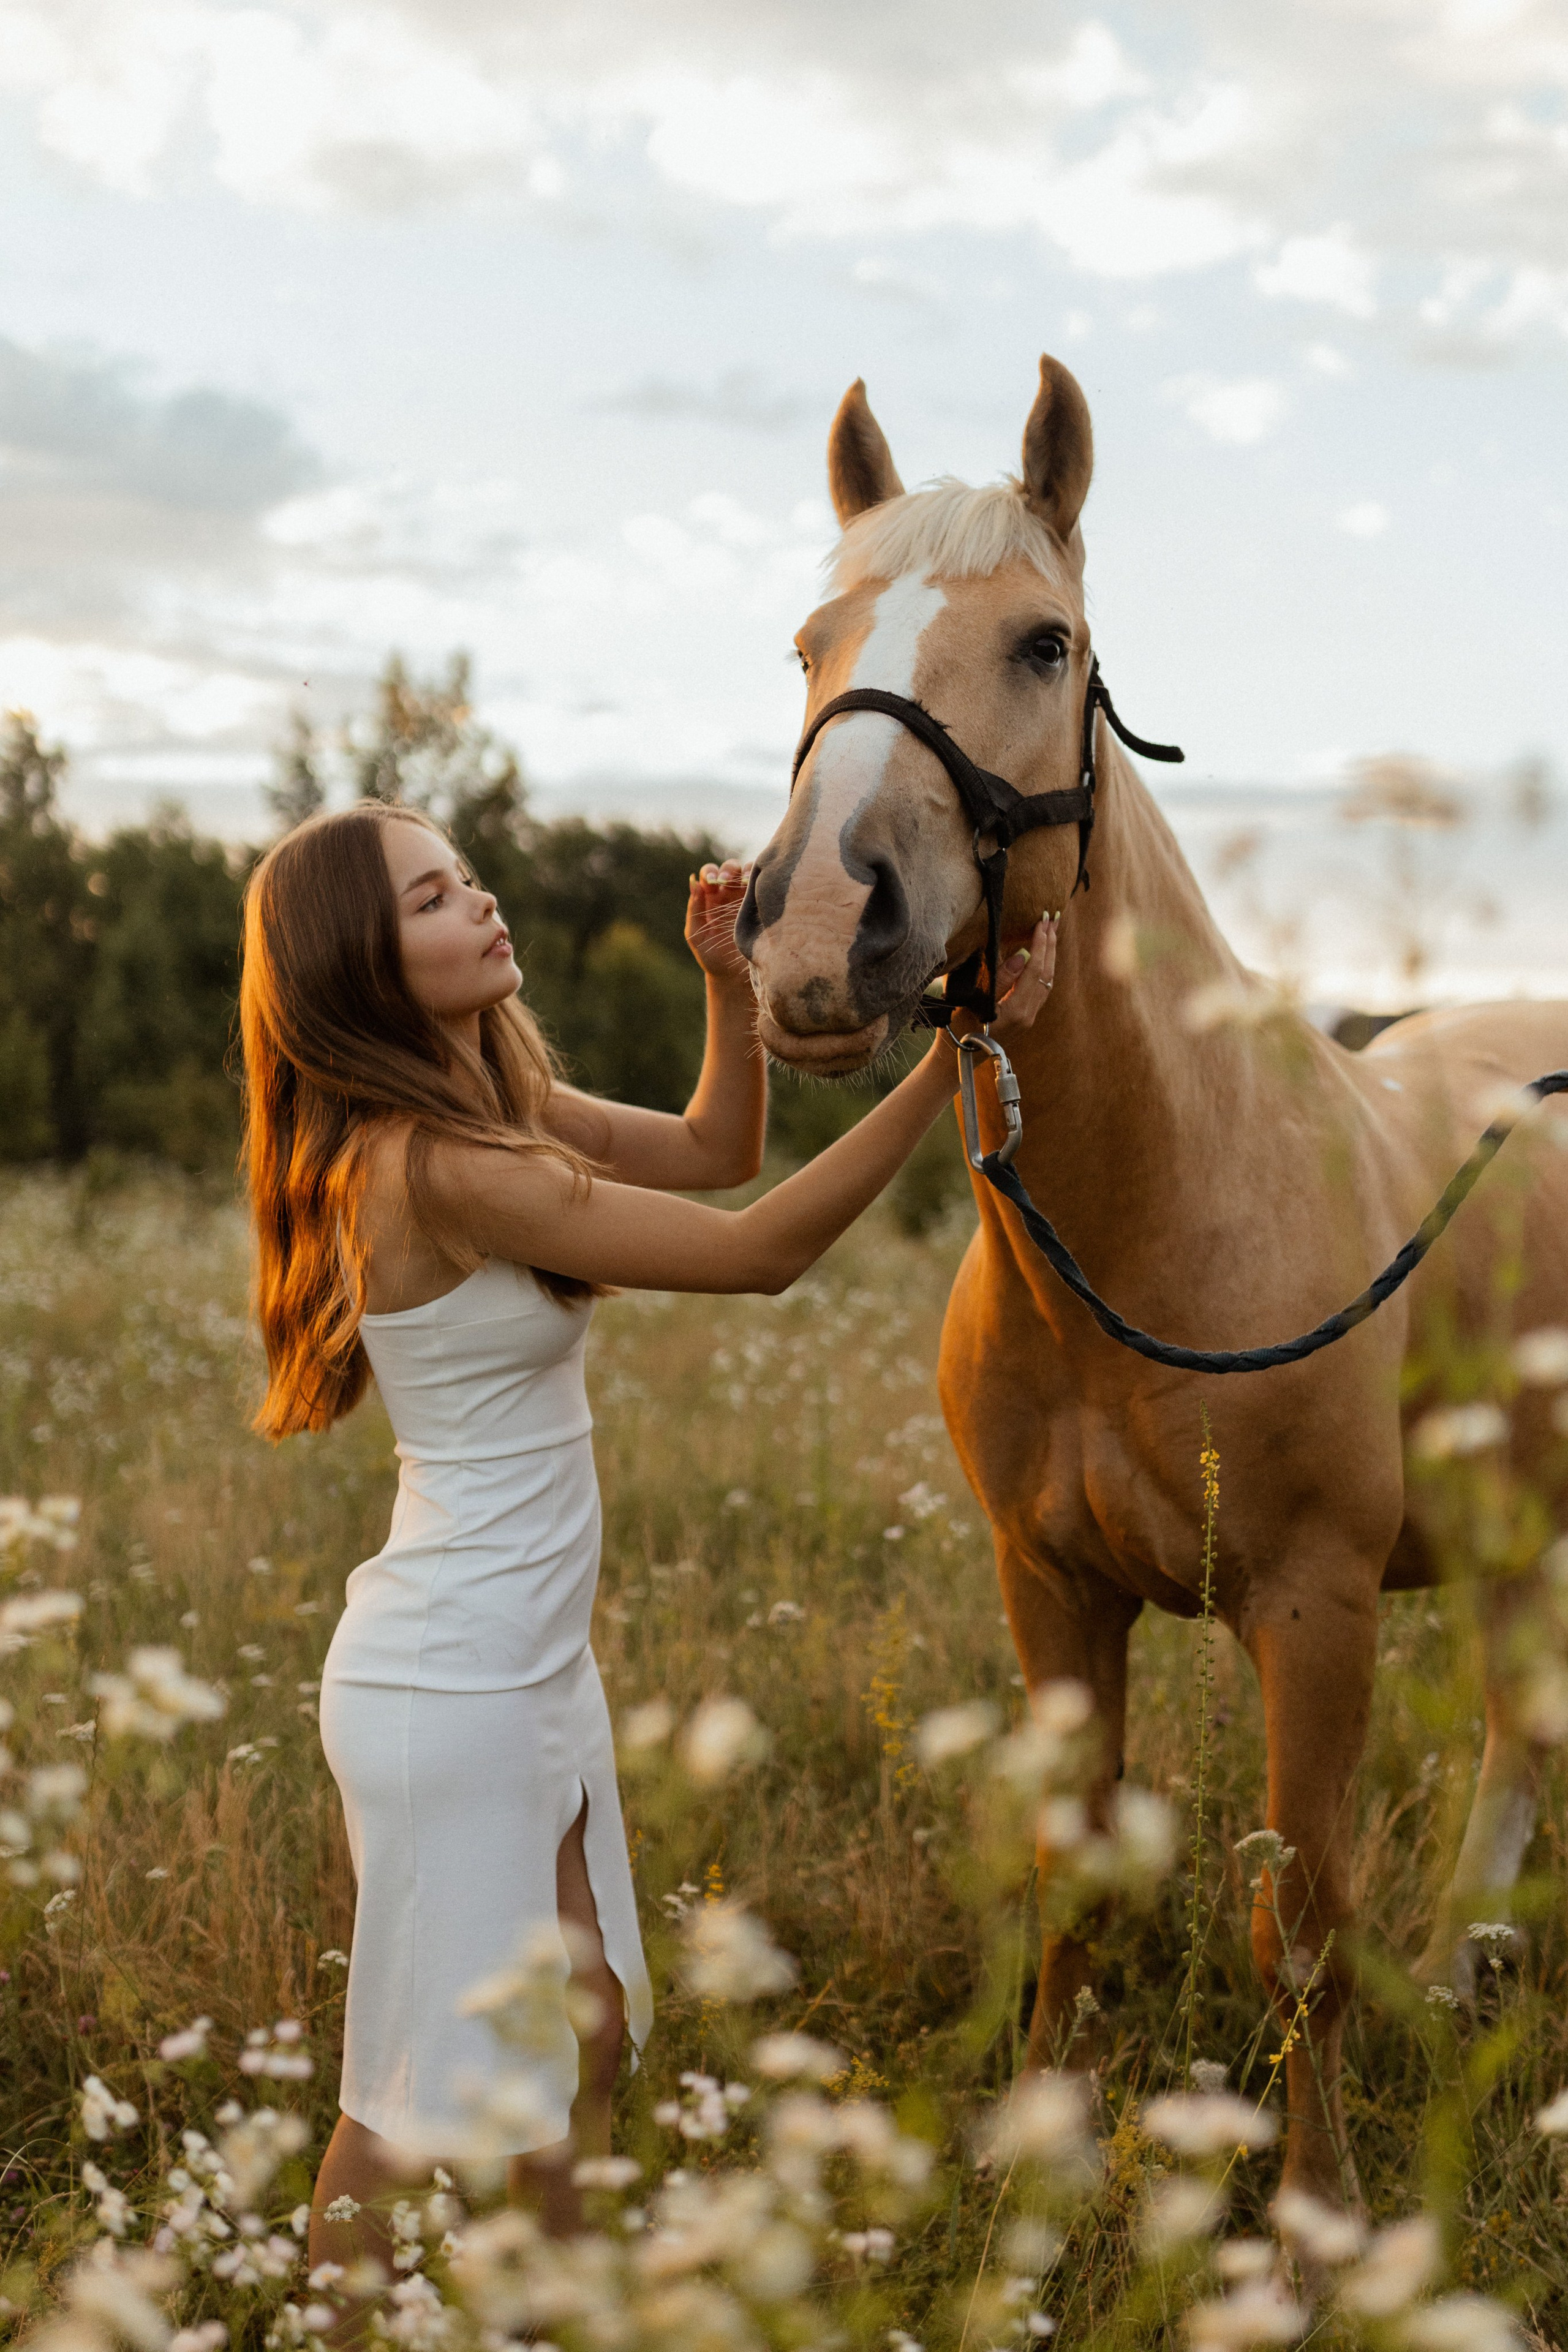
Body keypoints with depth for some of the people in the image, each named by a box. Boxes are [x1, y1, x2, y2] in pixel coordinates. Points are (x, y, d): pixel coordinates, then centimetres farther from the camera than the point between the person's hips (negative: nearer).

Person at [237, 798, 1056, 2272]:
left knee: (588, 2037, 21)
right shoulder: (440, 1167, -25)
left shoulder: (501, 1101, 5)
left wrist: (731, 981, -2)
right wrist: (954, 1056, -24)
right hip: (451, 1692, -10)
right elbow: (759, 1250, -24)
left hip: (532, 1667, 10)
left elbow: (713, 1149, 15)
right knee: (421, 2093, 4)